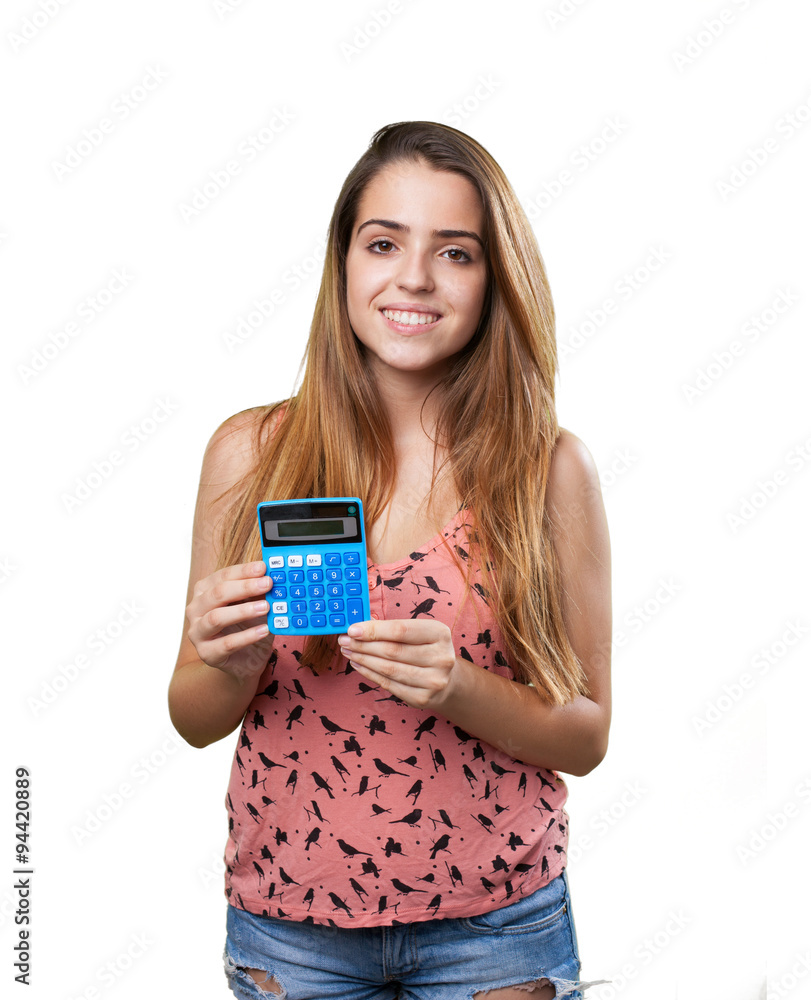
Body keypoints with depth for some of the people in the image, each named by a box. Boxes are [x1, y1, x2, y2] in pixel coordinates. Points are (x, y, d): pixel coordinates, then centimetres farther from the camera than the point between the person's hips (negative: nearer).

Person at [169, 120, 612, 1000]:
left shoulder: (552, 470, -9)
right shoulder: (249, 452, -7)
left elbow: (586, 736, -4)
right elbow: (195, 721, 0)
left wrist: (459, 689, -22)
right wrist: (234, 667, -21)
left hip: (495, 926, -1)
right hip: (286, 922, 1)